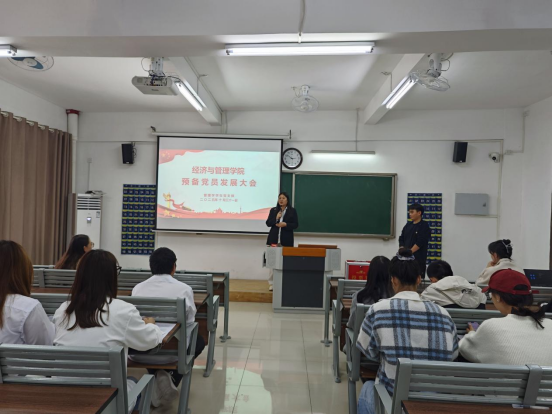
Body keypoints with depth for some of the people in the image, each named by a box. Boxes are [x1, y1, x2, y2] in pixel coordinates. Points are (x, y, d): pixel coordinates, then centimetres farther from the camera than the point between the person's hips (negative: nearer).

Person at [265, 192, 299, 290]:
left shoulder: (292, 211, 4)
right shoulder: (273, 210, 10)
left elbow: (295, 224, 1)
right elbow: (268, 223, 7)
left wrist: (285, 224, -14)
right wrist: (276, 218, -9)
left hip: (286, 240, -1)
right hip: (273, 239, 2)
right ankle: (271, 283, 9)